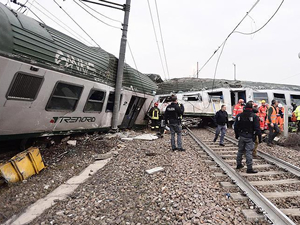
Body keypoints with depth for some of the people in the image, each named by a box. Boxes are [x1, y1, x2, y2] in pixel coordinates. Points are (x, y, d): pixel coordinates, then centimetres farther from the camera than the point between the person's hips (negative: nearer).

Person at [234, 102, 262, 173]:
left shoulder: (239, 116, 4)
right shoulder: (254, 116, -9)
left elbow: (236, 127, 9)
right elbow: (257, 128, -11)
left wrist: (237, 135, 20)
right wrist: (259, 137, -4)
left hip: (241, 136, 4)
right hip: (249, 137, -4)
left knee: (240, 151, 16)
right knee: (249, 152, -3)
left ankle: (238, 164, 28)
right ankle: (249, 168, 0)